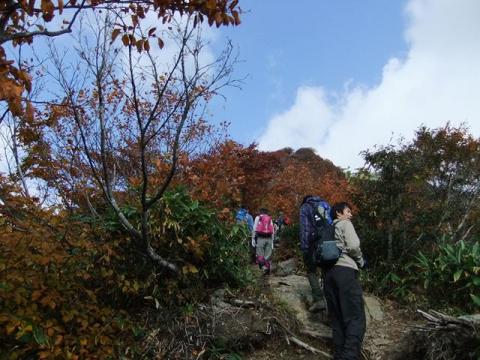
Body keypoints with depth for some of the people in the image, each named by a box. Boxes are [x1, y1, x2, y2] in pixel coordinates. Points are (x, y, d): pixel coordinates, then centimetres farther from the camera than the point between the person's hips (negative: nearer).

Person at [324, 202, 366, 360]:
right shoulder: (345, 224, 5)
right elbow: (353, 246, -9)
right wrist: (361, 261, 7)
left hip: (329, 271, 8)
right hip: (345, 270, -8)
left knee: (337, 317, 8)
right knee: (356, 316, -11)